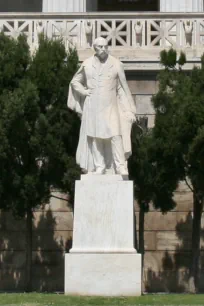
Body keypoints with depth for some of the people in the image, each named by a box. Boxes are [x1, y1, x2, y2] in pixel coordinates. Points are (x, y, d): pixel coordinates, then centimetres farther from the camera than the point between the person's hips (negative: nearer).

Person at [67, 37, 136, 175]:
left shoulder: (116, 64, -2)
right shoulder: (87, 64, 5)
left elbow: (124, 87, 1)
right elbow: (75, 81, 19)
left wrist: (130, 111, -1)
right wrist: (83, 91, -1)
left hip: (109, 106, -2)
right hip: (92, 106, 2)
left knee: (115, 135, -12)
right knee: (95, 136, 0)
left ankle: (121, 167, -11)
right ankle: (99, 166, 5)